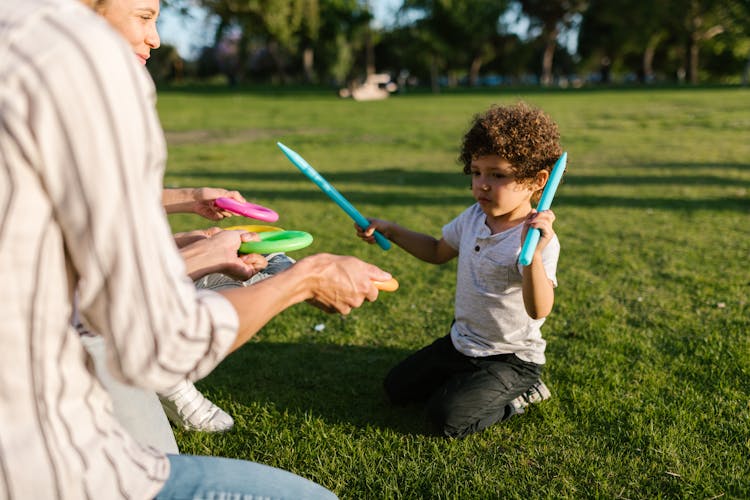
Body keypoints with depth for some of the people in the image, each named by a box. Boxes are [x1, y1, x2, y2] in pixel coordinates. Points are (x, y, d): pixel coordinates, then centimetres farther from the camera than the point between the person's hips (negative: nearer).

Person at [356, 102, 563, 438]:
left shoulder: (540, 239, -26)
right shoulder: (474, 218, -3)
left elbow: (539, 310, -40)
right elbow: (438, 252, 17)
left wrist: (533, 252, -56)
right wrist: (390, 231, 5)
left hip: (511, 358, -7)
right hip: (461, 342, 8)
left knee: (448, 417, -20)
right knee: (396, 389, 11)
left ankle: (520, 394, 4)